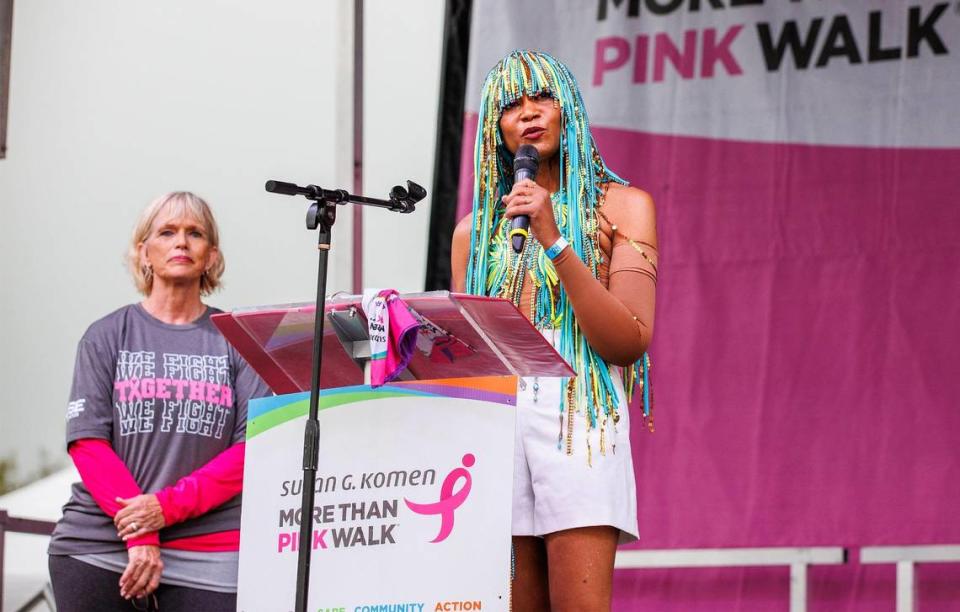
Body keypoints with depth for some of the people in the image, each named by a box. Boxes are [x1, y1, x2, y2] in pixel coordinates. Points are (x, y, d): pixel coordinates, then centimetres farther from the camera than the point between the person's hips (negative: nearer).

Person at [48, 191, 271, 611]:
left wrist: (169, 506, -12)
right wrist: (141, 535, -12)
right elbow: (86, 442, 0)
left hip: (208, 557, 0)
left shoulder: (238, 340, 8)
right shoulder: (107, 336, 8)